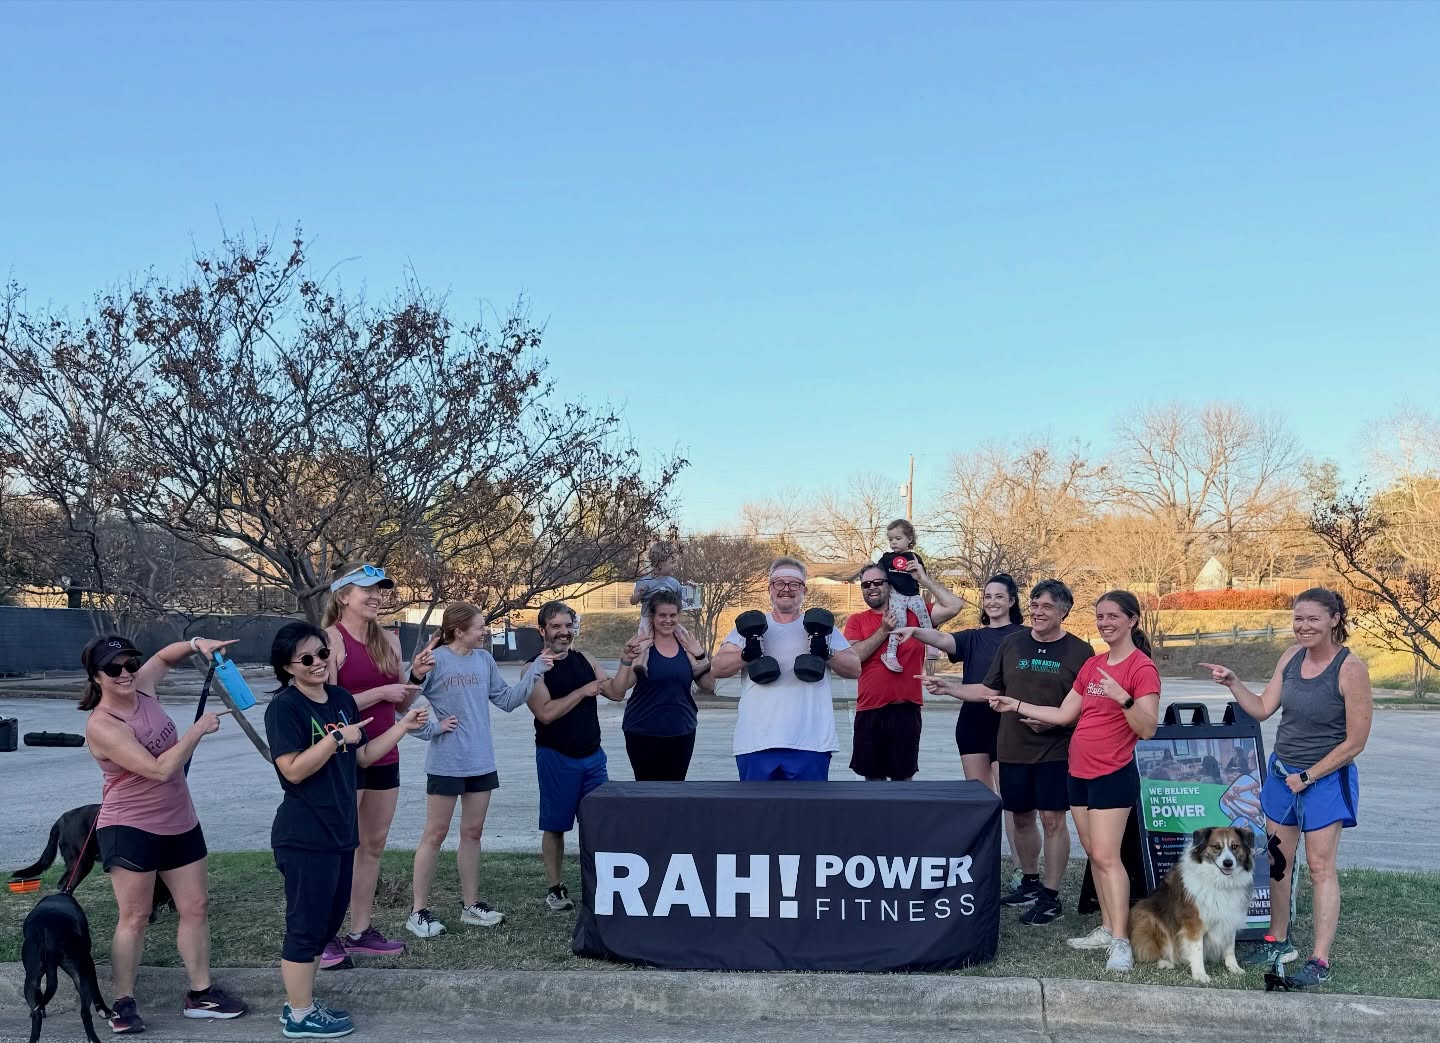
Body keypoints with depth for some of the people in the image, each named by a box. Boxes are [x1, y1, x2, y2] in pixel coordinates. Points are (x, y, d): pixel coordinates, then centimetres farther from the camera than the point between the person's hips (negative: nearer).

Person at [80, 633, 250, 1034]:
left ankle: (200, 994, 20)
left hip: (180, 823, 8)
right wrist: (197, 730, -21)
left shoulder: (141, 687, -1)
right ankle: (124, 1002, 12)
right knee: (134, 917, -1)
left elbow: (166, 656, 21)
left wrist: (197, 644, 0)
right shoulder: (102, 725, -21)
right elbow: (160, 769, -27)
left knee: (196, 907, 10)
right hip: (130, 830, -8)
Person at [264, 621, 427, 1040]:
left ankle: (299, 1003, 29)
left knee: (327, 921, 17)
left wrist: (403, 726, 8)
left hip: (340, 831, 8)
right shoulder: (284, 707, -14)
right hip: (305, 837, -8)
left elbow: (363, 756, 14)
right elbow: (293, 770, -22)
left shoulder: (341, 699, 9)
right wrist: (338, 737, -23)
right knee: (306, 925, 2)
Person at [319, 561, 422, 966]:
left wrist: (417, 679, -2)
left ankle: (361, 931, 20)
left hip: (384, 756, 7)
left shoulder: (389, 640, 9)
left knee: (373, 846, 11)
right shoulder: (331, 639, -11)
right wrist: (380, 693, -19)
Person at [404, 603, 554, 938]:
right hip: (446, 763, -6)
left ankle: (471, 904, 25)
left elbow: (507, 700, 6)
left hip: (481, 762, 6)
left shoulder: (484, 659, 3)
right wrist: (432, 729, -14)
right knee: (435, 835, 2)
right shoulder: (434, 660, -15)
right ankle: (418, 911, 10)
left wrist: (535, 672, -1)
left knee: (472, 832, 14)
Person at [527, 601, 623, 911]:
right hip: (556, 757, -4)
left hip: (592, 755, 5)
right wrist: (583, 691, -16)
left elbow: (616, 693, 2)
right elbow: (546, 713, -20)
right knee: (555, 825, 6)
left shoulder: (584, 659, 6)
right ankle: (556, 888, 18)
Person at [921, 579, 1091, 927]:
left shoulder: (1079, 651, -4)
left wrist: (1053, 719, -17)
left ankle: (1051, 897, 6)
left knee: (1053, 820, -3)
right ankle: (1029, 882, 31)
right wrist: (948, 687, 4)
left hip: (1055, 750, -4)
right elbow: (990, 690, 14)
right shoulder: (1012, 643, 8)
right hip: (1013, 748, 4)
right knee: (1021, 817, 13)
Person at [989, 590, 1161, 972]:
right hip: (1079, 772, 8)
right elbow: (1064, 715, 16)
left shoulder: (1142, 668, -11)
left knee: (1106, 856, -12)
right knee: (1094, 855, 11)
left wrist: (1122, 698, -31)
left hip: (1113, 775, -7)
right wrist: (1017, 706, 15)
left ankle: (1120, 942, -10)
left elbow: (1148, 729, -18)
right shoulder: (1092, 664, 11)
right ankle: (1107, 928, 19)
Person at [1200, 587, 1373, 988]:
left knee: (1320, 867, -4)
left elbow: (1355, 742, -15)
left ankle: (1319, 961, 0)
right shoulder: (1292, 656, 1)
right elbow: (1263, 709, 7)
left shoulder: (1351, 668, -18)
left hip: (1326, 779, -6)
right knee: (1279, 861, 14)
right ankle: (1279, 942, 28)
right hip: (1281, 773, 6)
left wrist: (1308, 777, -12)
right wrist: (1232, 683, -6)